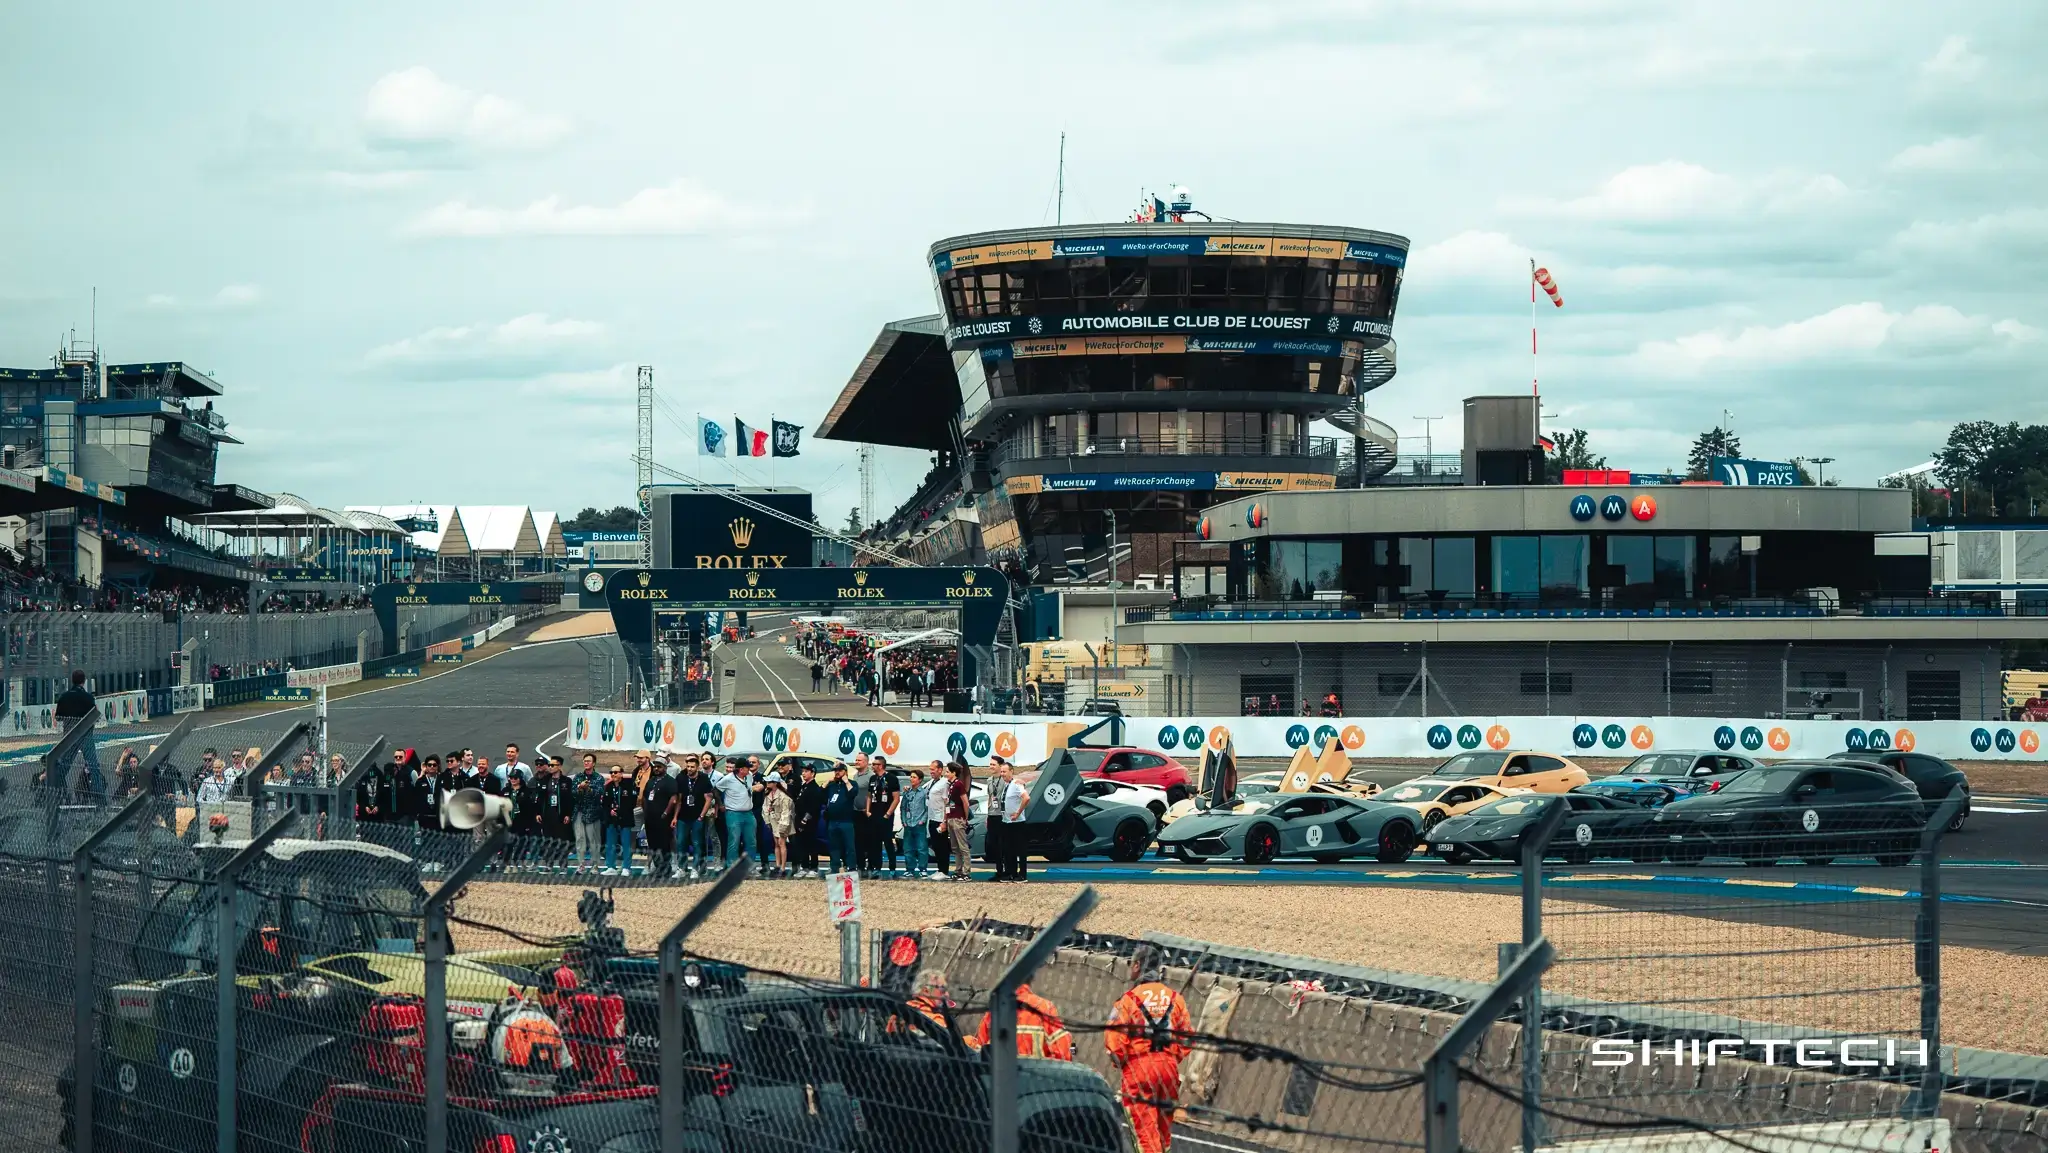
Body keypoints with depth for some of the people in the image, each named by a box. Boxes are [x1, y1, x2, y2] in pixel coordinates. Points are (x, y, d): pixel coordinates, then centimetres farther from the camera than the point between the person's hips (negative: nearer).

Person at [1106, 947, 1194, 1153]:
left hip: (1138, 1067, -5)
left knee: (1145, 1128, -3)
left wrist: (1119, 1061, 9)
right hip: (1169, 1066, 5)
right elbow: (1186, 1036, 8)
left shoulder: (1129, 999, -8)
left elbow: (1115, 1038, -9)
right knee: (1164, 1126, 16)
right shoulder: (1175, 997, 5)